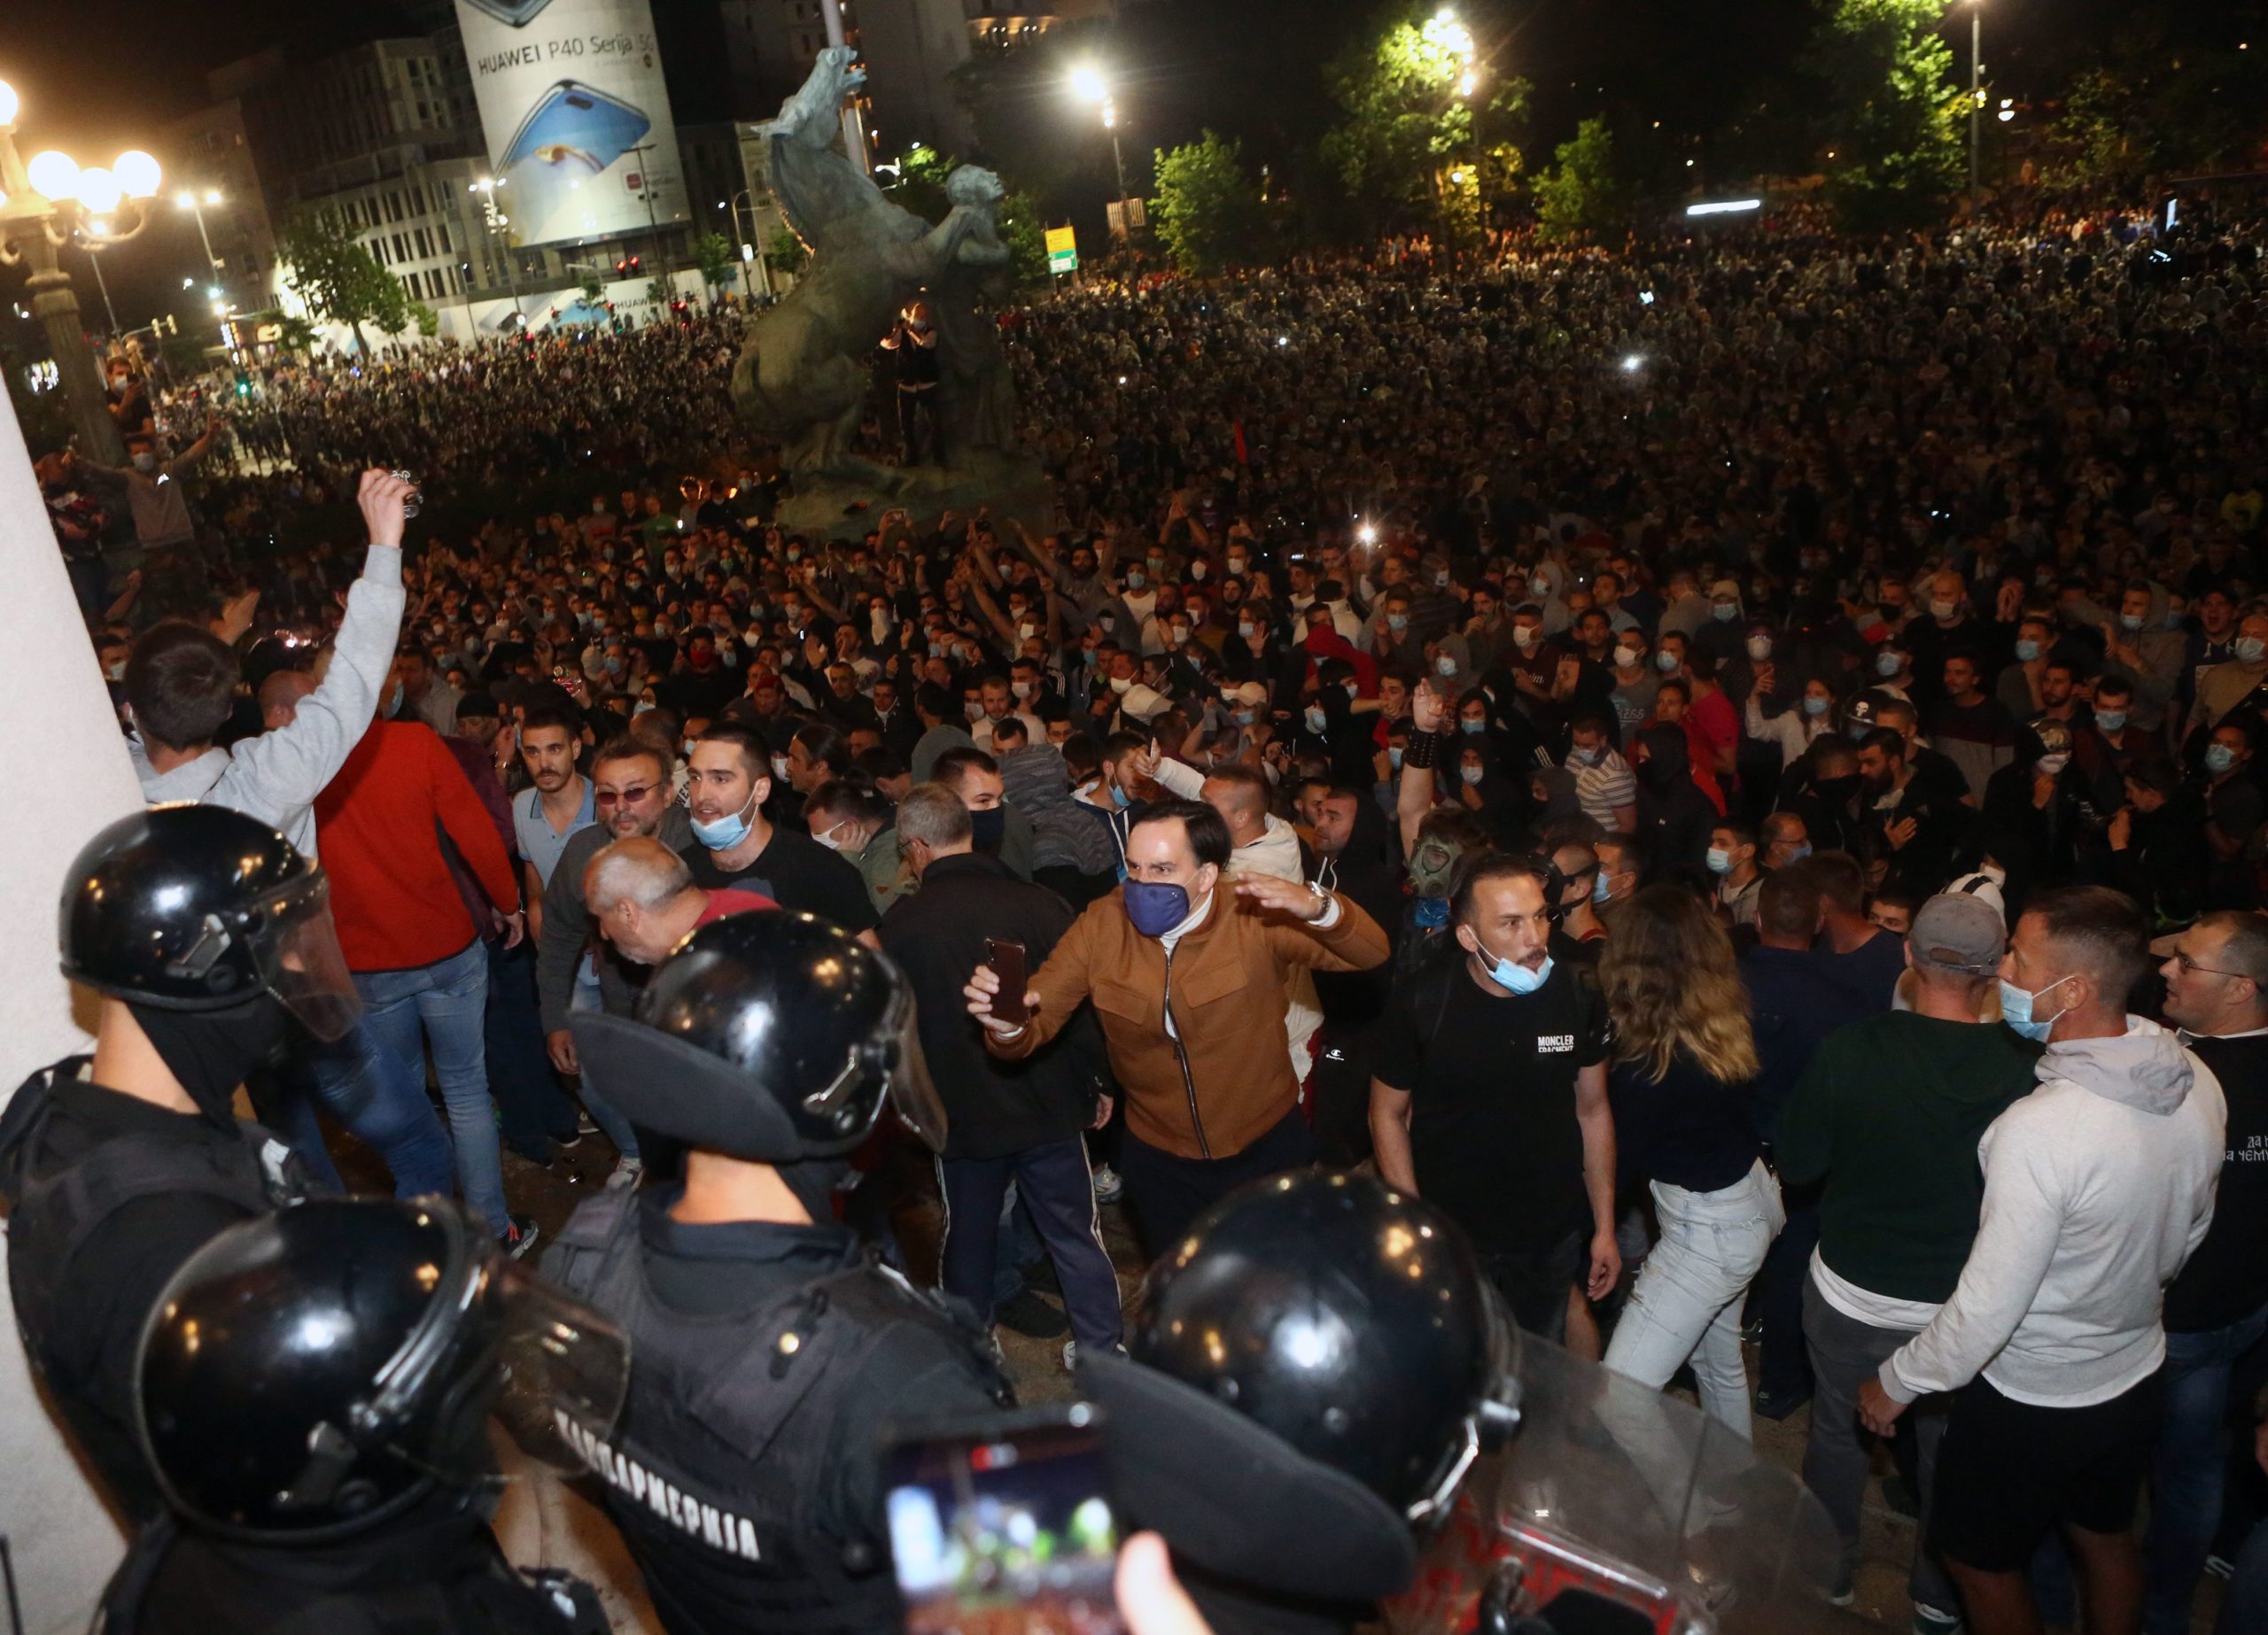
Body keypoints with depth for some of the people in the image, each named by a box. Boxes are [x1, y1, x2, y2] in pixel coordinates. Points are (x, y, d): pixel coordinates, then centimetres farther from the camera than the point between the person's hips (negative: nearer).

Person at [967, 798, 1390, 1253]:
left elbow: (1370, 953, -22)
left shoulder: (1257, 919, -22)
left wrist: (1317, 908, -43)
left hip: (1267, 1149, -1)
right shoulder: (1100, 926, -16)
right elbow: (1037, 1018, -15)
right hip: (1159, 1161, 2)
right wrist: (1007, 1024, -40)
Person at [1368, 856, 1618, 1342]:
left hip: (1552, 1241, 2)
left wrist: (1605, 1228, 4)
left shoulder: (1578, 994, -11)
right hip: (1450, 1241, -2)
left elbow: (1592, 1109, 1)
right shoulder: (1420, 1003, -19)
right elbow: (1388, 1113, -6)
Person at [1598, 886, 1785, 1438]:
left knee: (1619, 1394, -6)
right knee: (1720, 1360, 27)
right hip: (1748, 1201, 9)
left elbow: (1627, 1154, -13)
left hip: (1709, 1232, -9)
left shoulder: (1648, 1061, -27)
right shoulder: (1721, 1023, -8)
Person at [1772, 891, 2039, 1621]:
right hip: (1965, 1309, 1)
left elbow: (1797, 1165, -10)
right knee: (1949, 1451, 23)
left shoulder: (1848, 1050, -22)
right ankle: (1939, 1595, 43)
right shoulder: (2027, 1070, -23)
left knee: (1838, 1436, 23)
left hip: (1852, 1298, 0)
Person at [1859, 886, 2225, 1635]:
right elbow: (2187, 1232, 5)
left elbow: (1988, 1309, -28)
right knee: (2107, 1540, 29)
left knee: (1979, 1563, 17)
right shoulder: (2197, 1083, -13)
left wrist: (1896, 1382, -13)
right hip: (2137, 1371, 7)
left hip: (2031, 1400, -6)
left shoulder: (2039, 1131, -37)